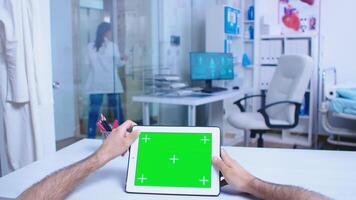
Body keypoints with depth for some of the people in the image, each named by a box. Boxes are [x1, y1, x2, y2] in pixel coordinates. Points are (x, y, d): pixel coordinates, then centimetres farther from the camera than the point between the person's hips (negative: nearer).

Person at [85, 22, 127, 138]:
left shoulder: (91, 46, 1)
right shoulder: (112, 46, -6)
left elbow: (88, 63, 9)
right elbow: (118, 63, 3)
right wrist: (124, 60, 18)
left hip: (95, 84, 2)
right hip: (111, 84, -2)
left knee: (93, 112, 3)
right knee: (117, 110, 10)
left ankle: (91, 138, 2)